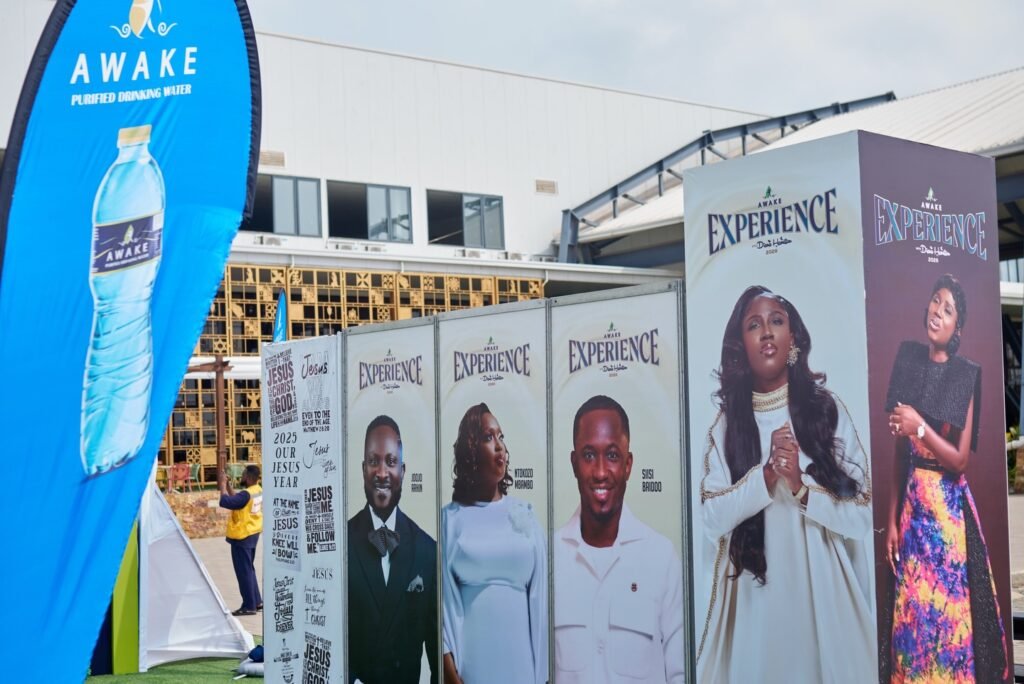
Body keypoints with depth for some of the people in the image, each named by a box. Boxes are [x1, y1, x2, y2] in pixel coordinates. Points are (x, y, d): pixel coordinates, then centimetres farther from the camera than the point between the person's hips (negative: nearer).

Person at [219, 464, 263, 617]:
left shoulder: (246, 494, -25)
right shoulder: (259, 491, 4)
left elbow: (225, 502, -29)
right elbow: (236, 500, 15)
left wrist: (222, 485, -17)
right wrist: (228, 485, 8)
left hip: (242, 537, -9)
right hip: (252, 534, 9)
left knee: (243, 571, -1)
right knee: (249, 569, 19)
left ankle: (249, 606, 3)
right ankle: (257, 601, 24)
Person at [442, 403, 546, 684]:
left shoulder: (524, 515, 7)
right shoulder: (450, 518, 1)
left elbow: (539, 595, 5)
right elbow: (445, 595, -2)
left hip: (518, 653, 2)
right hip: (470, 654, -2)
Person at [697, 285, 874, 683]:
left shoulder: (828, 410, -1)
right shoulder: (727, 422, 3)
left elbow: (861, 515, -5)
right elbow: (713, 517, -5)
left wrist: (801, 487, -20)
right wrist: (765, 475, -18)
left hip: (821, 590, -1)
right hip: (755, 595, 1)